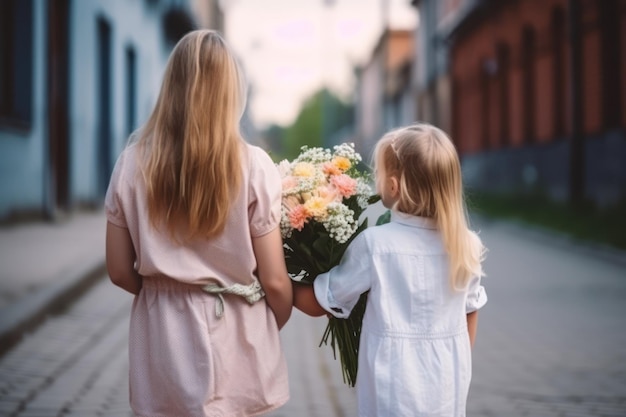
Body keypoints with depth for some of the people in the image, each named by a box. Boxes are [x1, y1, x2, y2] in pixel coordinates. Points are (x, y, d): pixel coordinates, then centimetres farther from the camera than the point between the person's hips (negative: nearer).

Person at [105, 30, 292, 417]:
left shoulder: (133, 163, -5)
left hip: (164, 346, 2)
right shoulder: (252, 166, -12)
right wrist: (276, 326, 12)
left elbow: (120, 272, 1)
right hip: (236, 343, -2)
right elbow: (274, 282, -8)